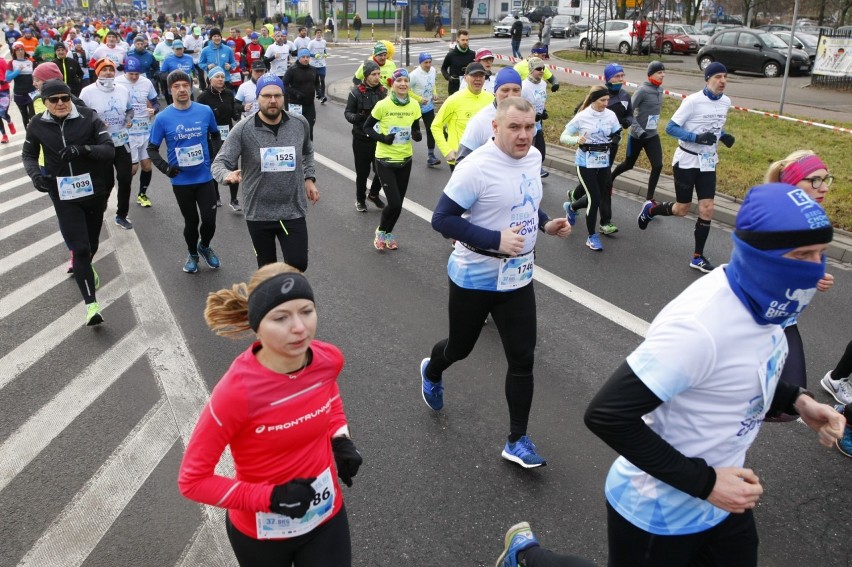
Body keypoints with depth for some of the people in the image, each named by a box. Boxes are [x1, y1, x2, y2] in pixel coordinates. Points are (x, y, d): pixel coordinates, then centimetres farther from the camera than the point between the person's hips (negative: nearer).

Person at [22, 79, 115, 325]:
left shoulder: (88, 117, -9)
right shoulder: (37, 125, -4)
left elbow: (109, 149, -12)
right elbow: (28, 155, 10)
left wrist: (83, 149, -29)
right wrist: (35, 175, -11)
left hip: (94, 191, 1)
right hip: (64, 196, -1)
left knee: (91, 243, 19)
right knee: (80, 248, -9)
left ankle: (84, 267, 54)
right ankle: (91, 304, -7)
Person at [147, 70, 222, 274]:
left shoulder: (205, 111, -5)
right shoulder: (162, 118, -9)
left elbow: (215, 135, 13)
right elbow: (152, 148, -1)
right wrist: (165, 167, -17)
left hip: (205, 177, 1)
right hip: (181, 181, -1)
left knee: (209, 220, 2)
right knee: (191, 221, 12)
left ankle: (205, 247, 35)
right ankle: (192, 254, 38)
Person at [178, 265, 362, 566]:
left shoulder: (329, 359, -17)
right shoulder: (237, 392, -30)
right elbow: (192, 480, -19)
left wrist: (341, 441, -6)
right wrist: (269, 498, -25)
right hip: (260, 532, -2)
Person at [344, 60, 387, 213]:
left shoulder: (383, 91, 1)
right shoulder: (356, 92, -8)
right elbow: (348, 113, -3)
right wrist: (357, 117, -23)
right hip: (361, 139, -2)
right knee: (362, 171, 8)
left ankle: (373, 194, 31)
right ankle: (360, 199, 30)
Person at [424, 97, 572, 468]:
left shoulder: (534, 157, 1)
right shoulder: (476, 168, -22)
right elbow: (441, 219, -22)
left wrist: (546, 224, -1)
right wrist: (496, 239, -29)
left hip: (518, 278, 5)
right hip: (474, 278, -5)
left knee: (522, 359, 4)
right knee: (460, 348, 16)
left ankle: (517, 442, 19)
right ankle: (431, 372, 54)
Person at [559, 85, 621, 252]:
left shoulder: (611, 115, -1)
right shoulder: (582, 117, -11)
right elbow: (563, 137, -9)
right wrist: (577, 140, -29)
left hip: (603, 162, 5)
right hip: (586, 163, -5)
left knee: (595, 197, 12)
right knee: (595, 200, -8)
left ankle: (571, 207, 44)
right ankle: (592, 237, 8)